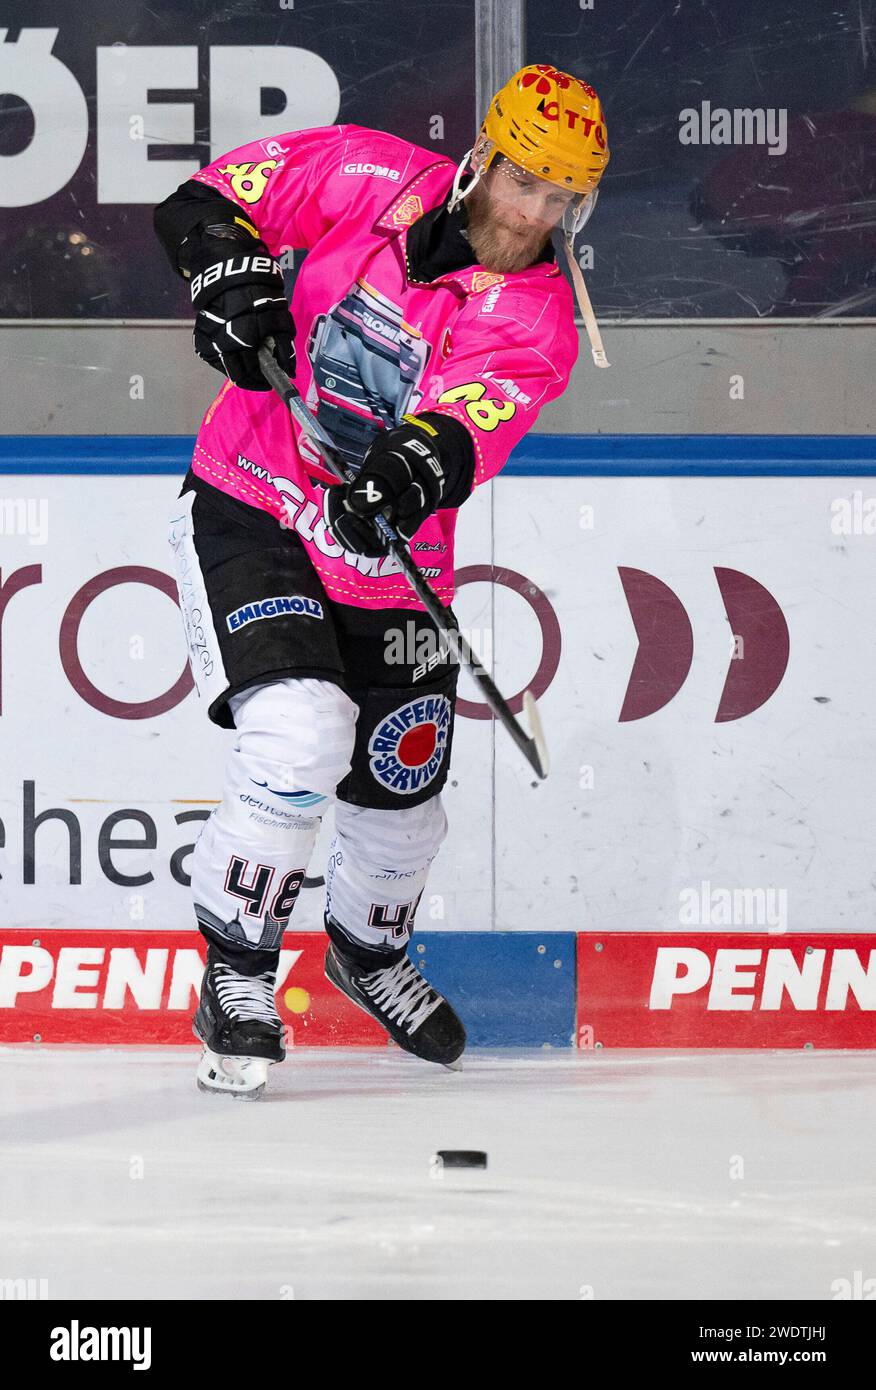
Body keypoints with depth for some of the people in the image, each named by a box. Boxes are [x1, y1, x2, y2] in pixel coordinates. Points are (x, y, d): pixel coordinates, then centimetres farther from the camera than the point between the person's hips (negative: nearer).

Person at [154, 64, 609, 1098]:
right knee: (297, 734, -25)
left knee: (400, 798, 12)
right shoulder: (374, 180, -10)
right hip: (249, 509, -3)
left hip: (385, 551, 3)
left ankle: (370, 950, 48)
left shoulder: (537, 326, -10)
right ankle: (235, 974, -7)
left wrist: (415, 471, -48)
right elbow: (205, 200, -5)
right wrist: (229, 270, -26)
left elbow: (463, 433, -27)